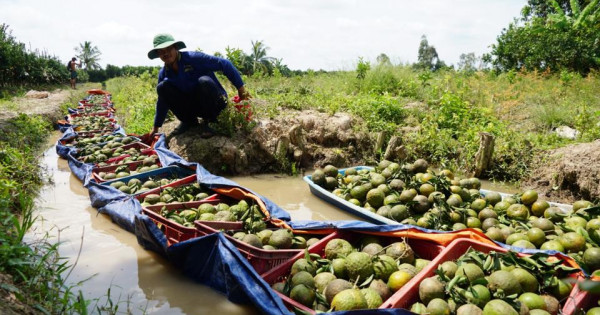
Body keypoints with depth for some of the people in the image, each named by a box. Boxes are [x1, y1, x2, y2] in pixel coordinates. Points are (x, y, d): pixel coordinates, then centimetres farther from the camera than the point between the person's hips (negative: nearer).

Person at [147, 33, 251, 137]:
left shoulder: (193, 58, -18)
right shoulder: (164, 74, -1)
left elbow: (224, 64, -20)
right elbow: (162, 101, 10)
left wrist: (240, 88, -22)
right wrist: (156, 127, 13)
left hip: (215, 102, -5)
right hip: (192, 107, 5)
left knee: (204, 81, -36)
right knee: (162, 87, -14)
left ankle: (208, 122, -13)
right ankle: (189, 121, 1)